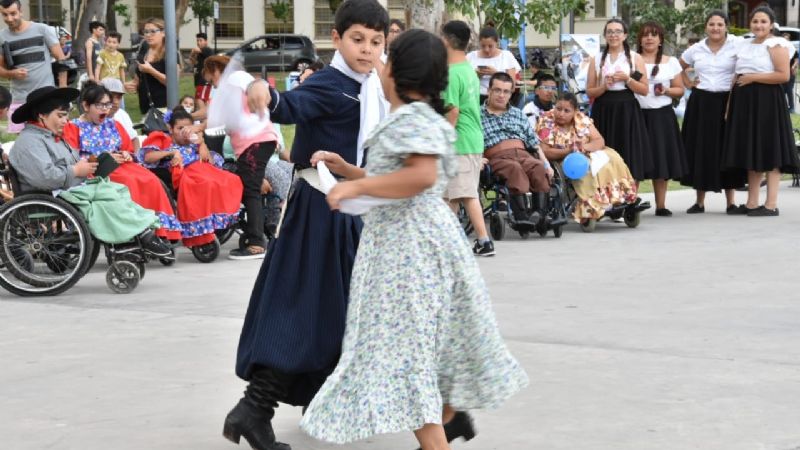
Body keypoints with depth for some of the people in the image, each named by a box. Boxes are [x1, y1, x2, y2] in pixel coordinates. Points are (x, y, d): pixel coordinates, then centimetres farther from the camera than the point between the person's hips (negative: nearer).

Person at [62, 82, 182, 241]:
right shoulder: (73, 127, 6)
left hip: (121, 166, 5)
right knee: (129, 181, -34)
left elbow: (129, 150, 26)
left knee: (151, 180, -24)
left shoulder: (114, 125, 24)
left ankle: (159, 230, -27)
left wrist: (126, 156, 0)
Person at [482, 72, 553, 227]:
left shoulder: (518, 114, 28)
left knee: (539, 168, -30)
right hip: (497, 157, -4)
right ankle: (522, 215, -47)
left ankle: (540, 213, -41)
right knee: (515, 168, -37)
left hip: (523, 153, 4)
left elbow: (534, 142, 23)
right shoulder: (478, 115, 13)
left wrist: (546, 163, 10)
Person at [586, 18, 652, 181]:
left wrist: (627, 79, -11)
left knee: (630, 164, -2)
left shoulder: (635, 58, 6)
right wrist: (604, 86, -11)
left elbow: (644, 90, 2)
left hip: (627, 112, -1)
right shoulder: (596, 60, 9)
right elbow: (589, 92, 7)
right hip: (603, 111, 1)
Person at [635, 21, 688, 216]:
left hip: (662, 115, 1)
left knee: (661, 160, 2)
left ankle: (661, 205, 7)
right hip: (637, 114, -1)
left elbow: (680, 90, 11)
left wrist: (666, 91, -7)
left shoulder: (671, 62, 11)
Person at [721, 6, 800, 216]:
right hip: (744, 102, 7)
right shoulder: (743, 46, 16)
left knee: (769, 151, -7)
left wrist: (753, 77, -13)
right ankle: (752, 202, 11)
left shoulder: (775, 45, -5)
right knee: (751, 152, 8)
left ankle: (771, 205, -8)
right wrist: (730, 105, 12)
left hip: (767, 101, -7)